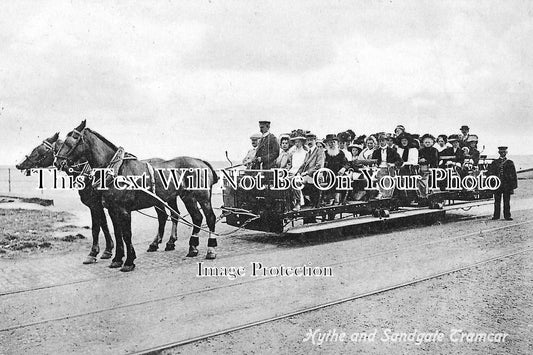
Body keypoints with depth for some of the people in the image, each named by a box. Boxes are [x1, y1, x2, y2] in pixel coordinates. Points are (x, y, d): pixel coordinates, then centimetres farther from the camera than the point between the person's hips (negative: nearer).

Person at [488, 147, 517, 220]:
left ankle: (507, 216, 8)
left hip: (507, 185, -1)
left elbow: (513, 175, 5)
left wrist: (513, 186, -1)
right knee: (497, 201, 4)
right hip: (497, 184, 1)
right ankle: (496, 215, 10)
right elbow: (490, 173, 8)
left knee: (507, 201, 3)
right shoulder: (494, 163, 9)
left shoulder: (510, 163, 7)